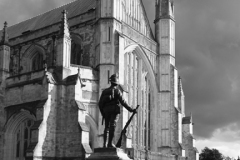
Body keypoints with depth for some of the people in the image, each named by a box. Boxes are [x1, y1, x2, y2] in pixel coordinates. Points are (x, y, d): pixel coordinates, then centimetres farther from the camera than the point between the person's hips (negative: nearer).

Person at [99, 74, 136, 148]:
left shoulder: (105, 91, 14)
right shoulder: (117, 90, 0)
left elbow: (100, 103, 13)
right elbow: (123, 101, -7)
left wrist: (103, 113, 21)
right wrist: (130, 109, -2)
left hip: (106, 111, 5)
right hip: (114, 110, -5)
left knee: (106, 127, 10)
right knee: (112, 126, -8)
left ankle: (105, 144, 4)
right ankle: (110, 143, -13)